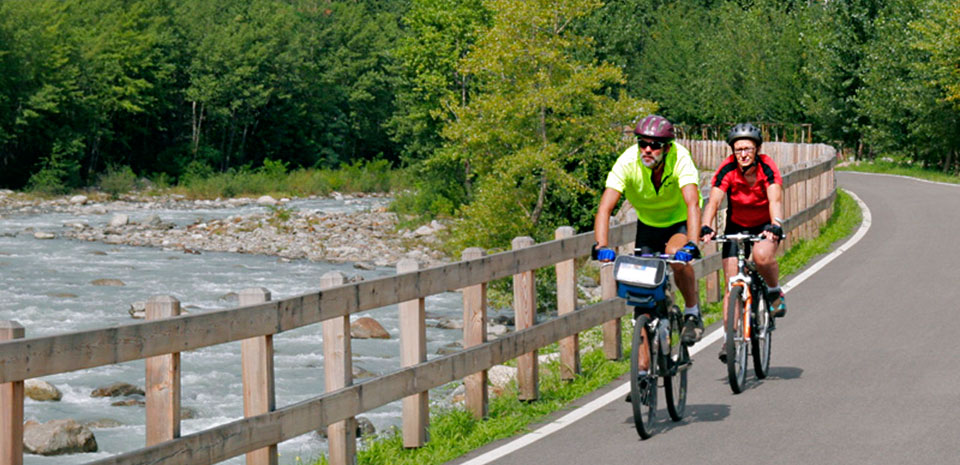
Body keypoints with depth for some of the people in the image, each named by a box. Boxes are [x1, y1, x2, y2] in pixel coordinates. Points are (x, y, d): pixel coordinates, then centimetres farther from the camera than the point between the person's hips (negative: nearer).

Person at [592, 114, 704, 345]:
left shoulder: (680, 158, -32)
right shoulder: (627, 161, -28)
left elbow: (692, 204, -42)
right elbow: (605, 207, -34)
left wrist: (691, 245, -57)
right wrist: (600, 246, -50)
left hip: (679, 220, -3)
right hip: (648, 223, 3)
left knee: (677, 256, -32)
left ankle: (693, 314, -10)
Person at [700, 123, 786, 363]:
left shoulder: (767, 167, -23)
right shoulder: (727, 170, -20)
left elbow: (775, 200, -35)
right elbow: (713, 201, -29)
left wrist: (776, 226, -53)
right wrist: (706, 228, -46)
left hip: (764, 224, -2)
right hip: (736, 226, 2)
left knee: (762, 255, -34)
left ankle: (775, 291, -5)